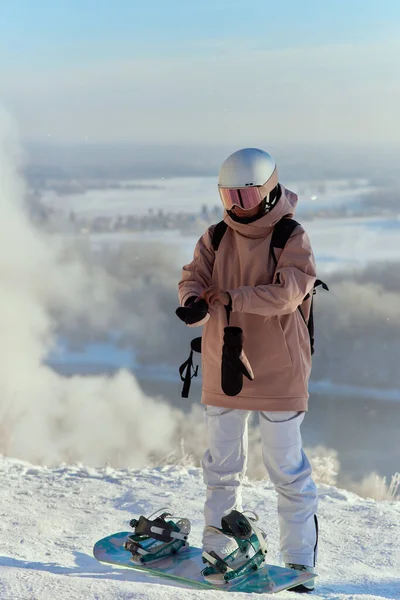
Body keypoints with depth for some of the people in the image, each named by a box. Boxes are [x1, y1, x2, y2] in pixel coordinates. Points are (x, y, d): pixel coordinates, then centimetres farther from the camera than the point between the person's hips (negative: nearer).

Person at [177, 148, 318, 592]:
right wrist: (194, 301, -28)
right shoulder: (216, 238, 6)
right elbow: (194, 278, -5)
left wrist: (233, 297, -31)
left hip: (277, 371, -4)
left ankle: (299, 562, 11)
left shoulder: (291, 238, -8)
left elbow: (290, 291, -22)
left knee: (286, 467, 2)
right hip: (223, 368, 4)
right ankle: (216, 553, 23)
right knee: (221, 465, 12)